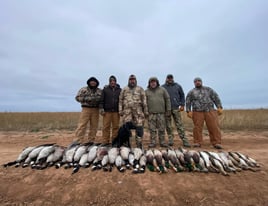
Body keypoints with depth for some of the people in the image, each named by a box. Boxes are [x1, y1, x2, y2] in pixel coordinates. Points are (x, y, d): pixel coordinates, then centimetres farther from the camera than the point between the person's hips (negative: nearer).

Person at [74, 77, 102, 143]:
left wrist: (97, 99, -10)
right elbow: (78, 97, 2)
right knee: (82, 125, -7)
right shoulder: (83, 89, 9)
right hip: (86, 109, -2)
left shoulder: (100, 91, 15)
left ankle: (91, 140, 14)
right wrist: (86, 99, -11)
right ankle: (79, 140, -2)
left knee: (94, 126, 4)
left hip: (95, 110, 2)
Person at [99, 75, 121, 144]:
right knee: (106, 127, -1)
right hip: (107, 111, -1)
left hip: (116, 111, 1)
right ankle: (105, 142, 8)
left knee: (116, 127, 3)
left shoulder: (119, 90, 11)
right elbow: (102, 100, 6)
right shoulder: (105, 89, 8)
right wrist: (101, 108, -4)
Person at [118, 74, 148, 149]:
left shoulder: (140, 89, 11)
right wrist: (120, 110, 4)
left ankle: (139, 144, 10)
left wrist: (145, 111, 1)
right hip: (127, 111, 1)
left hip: (138, 111, -1)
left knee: (139, 128, -2)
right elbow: (121, 100, 11)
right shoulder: (124, 89, 15)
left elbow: (144, 100, 7)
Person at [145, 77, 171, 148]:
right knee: (152, 129, 3)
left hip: (161, 113, 0)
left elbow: (167, 99, 8)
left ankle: (162, 142, 19)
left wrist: (168, 109, 3)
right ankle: (153, 142, 13)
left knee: (162, 128, 6)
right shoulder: (146, 91, 8)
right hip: (151, 113, 0)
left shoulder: (162, 90, 8)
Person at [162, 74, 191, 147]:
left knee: (179, 125, 0)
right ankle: (170, 139, 15)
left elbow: (182, 96, 13)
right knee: (168, 126, 4)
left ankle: (184, 140, 5)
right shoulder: (163, 87, 6)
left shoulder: (178, 86, 10)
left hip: (176, 108, 1)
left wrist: (182, 105, 3)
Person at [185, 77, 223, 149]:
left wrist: (219, 107, -3)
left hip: (210, 111, 1)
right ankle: (197, 143, 9)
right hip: (197, 112, -1)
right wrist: (188, 111, -3)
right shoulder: (191, 92, 12)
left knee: (214, 127, -4)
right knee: (197, 127, -2)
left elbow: (216, 98, 9)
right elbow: (188, 102, 8)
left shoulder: (208, 89, 15)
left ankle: (216, 143, 4)